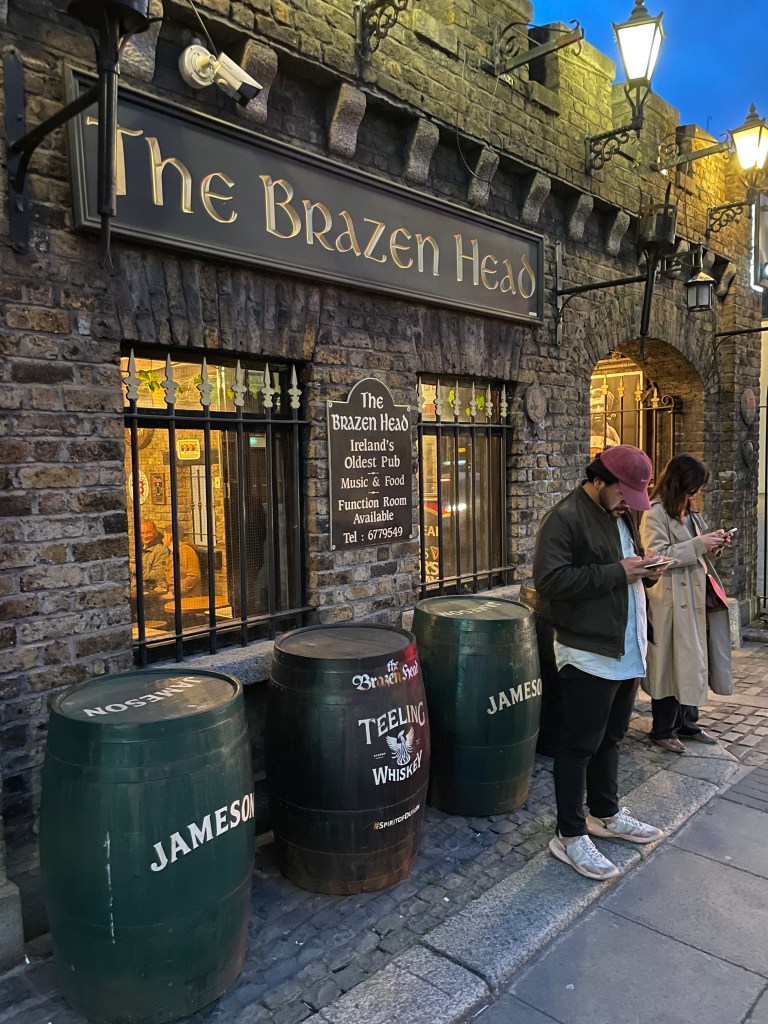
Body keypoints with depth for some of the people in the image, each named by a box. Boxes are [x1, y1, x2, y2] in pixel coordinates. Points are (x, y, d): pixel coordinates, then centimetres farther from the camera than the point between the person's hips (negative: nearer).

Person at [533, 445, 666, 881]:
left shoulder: (622, 514, 14)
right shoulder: (565, 519, -15)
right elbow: (550, 580, -25)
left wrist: (646, 571, 1)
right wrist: (617, 572, -23)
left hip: (628, 649, 9)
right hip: (589, 653, -9)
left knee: (611, 738, 21)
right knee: (580, 745, 1)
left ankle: (606, 814, 38)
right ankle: (570, 836, 14)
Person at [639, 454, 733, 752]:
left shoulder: (690, 512, 15)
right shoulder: (656, 513, -11)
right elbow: (658, 556, -20)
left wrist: (714, 545, 3)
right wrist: (699, 544, -20)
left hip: (695, 599, 8)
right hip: (672, 602, -8)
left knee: (693, 661, 14)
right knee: (671, 664, 0)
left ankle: (687, 722, 28)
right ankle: (662, 730, 13)